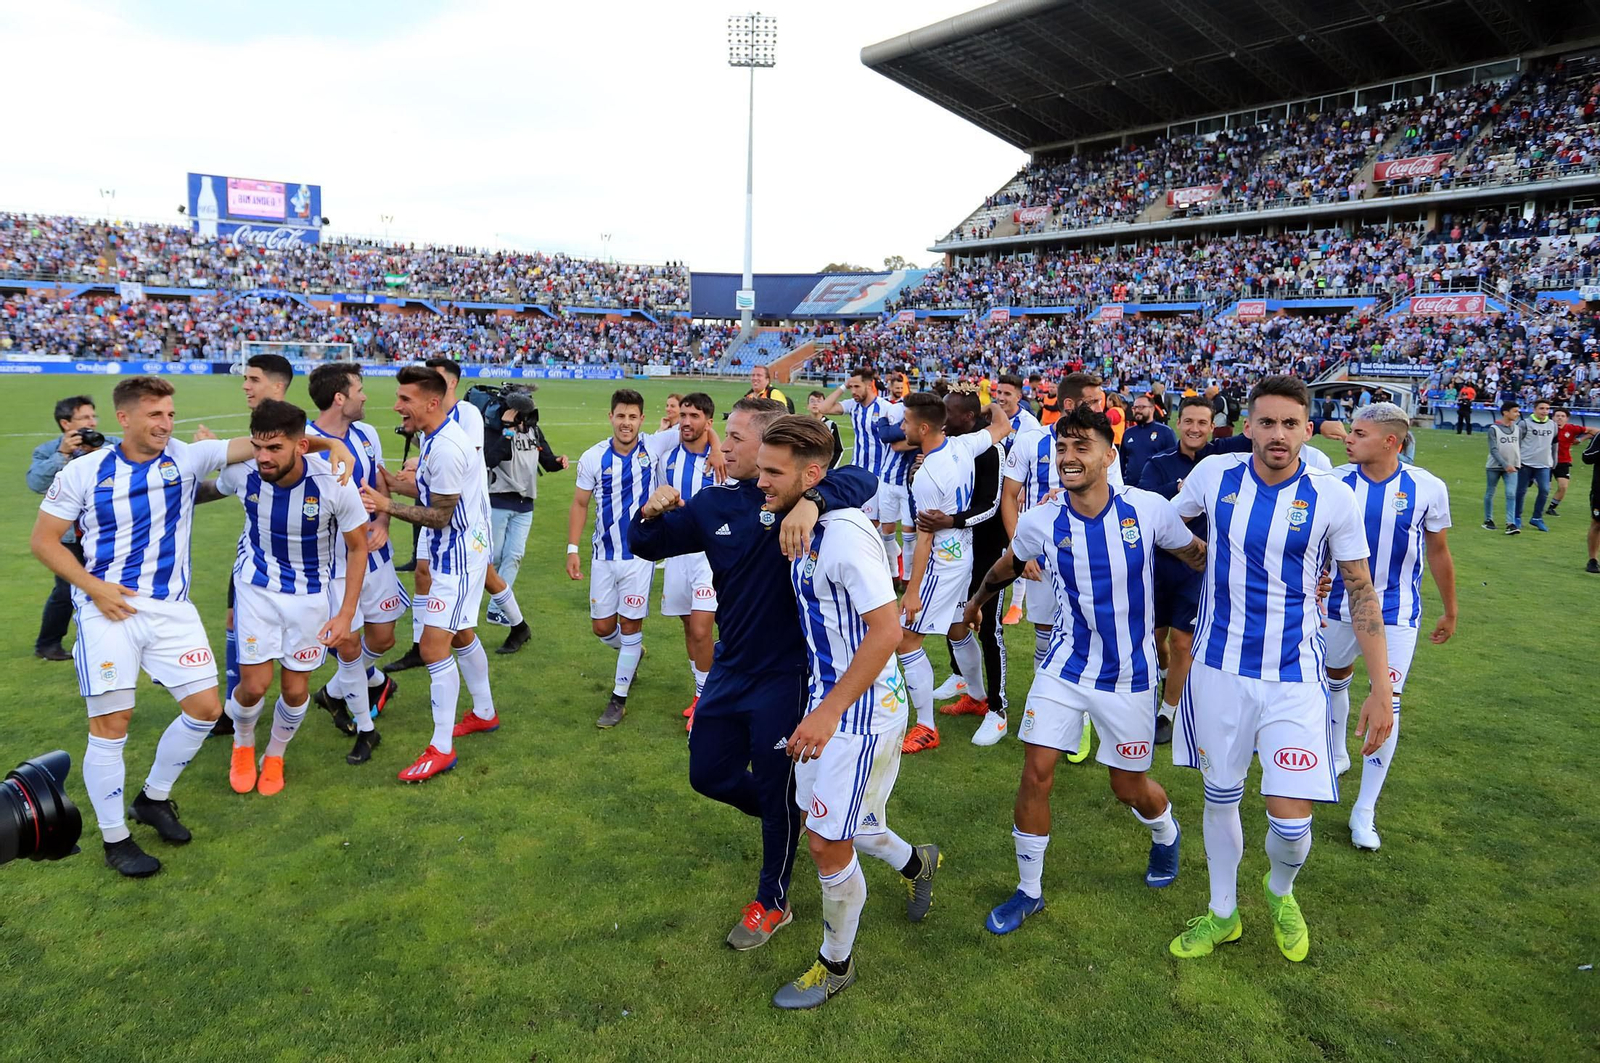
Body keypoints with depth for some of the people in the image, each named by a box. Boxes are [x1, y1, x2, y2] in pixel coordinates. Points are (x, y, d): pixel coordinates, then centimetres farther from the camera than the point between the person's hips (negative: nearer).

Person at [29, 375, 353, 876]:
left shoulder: (186, 457, 1)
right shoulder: (83, 472, -1)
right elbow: (43, 539, 5)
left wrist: (330, 443, -21)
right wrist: (91, 585, -10)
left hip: (171, 608, 3)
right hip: (107, 609, -2)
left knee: (205, 707, 2)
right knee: (111, 723, -2)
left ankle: (154, 798, 27)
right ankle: (114, 837, 16)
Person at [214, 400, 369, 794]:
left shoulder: (334, 483, -26)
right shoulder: (241, 473, -21)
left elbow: (357, 548, -12)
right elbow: (214, 489, 10)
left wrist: (346, 613, -13)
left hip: (311, 592, -1)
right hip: (257, 584, 1)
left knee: (295, 689, 5)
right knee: (254, 684, -4)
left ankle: (275, 755, 35)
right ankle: (243, 746, 29)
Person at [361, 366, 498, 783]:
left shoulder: (446, 447, -25)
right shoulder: (436, 437, 6)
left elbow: (440, 516, -20)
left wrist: (386, 505, -19)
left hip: (459, 556, -11)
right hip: (455, 551, 11)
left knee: (434, 646, -10)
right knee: (460, 635, 22)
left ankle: (442, 749, 0)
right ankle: (484, 713, 39)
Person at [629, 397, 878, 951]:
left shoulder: (798, 494, -15)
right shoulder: (714, 503, 1)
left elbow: (862, 480, -32)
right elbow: (648, 546, 6)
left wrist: (813, 501, -49)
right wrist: (651, 514, -15)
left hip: (785, 674, -6)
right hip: (730, 666, 6)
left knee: (777, 793, 8)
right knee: (709, 775, 18)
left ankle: (772, 903, 31)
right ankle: (788, 819, 46)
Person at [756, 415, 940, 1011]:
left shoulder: (844, 533, -23)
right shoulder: (809, 528, 6)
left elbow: (885, 631, -27)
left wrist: (829, 711, -26)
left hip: (859, 712, -9)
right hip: (827, 700, 9)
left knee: (828, 843, 2)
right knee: (821, 823, 20)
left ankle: (836, 964, 27)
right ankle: (916, 863, 47)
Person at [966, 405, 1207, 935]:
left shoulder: (1148, 508, -15)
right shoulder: (1040, 521, -11)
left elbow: (1198, 555, 3)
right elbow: (1009, 565, 12)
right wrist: (977, 600, 27)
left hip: (1129, 673, -1)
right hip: (1065, 666, 1)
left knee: (1129, 787, 10)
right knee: (1036, 773, -4)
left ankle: (1166, 833, 48)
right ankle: (1029, 890, 17)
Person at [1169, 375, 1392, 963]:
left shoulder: (1332, 496, -9)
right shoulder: (1213, 473, -6)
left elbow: (1361, 592, -2)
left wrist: (1381, 688, -3)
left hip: (1295, 677, -1)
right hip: (1218, 667, 2)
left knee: (1291, 821, -5)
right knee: (1220, 797, 14)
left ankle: (1280, 891, 30)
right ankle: (1222, 913, 37)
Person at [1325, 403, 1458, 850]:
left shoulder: (1427, 488, -11)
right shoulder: (1335, 482, -11)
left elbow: (1438, 552, 3)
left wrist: (1450, 611, 12)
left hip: (1396, 613, -2)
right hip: (1339, 606, 2)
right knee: (1335, 681, 19)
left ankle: (1364, 811, 7)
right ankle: (1337, 754, 49)